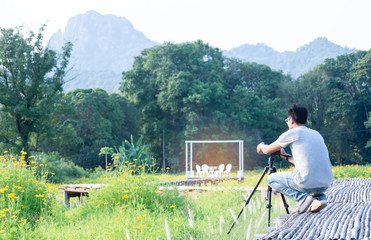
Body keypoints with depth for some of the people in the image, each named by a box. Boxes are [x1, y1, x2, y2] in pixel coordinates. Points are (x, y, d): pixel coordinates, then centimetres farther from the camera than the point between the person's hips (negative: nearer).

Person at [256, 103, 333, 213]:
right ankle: (319, 196, 9)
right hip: (325, 184, 7)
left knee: (272, 179, 14)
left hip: (308, 183, -7)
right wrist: (286, 156, 39)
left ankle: (303, 198, -6)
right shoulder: (316, 134, 20)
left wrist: (261, 146, 35)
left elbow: (267, 150, 12)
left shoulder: (292, 133, 0)